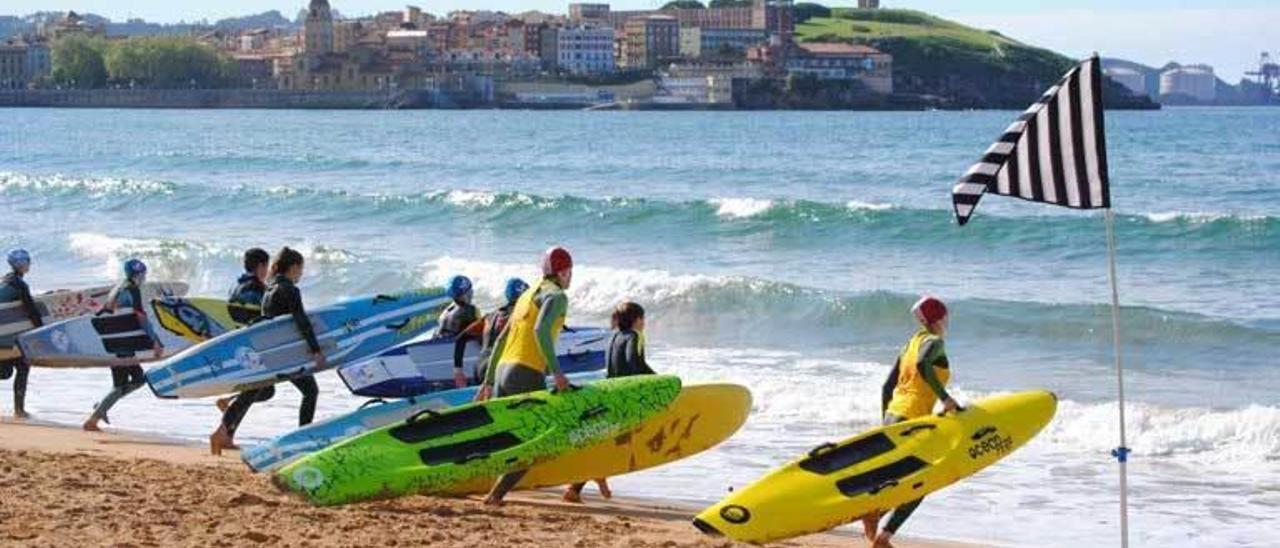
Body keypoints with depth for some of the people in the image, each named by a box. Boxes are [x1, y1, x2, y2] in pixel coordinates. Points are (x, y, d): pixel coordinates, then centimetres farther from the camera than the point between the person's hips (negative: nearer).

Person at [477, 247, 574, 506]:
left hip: (503, 370, 8)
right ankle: (496, 494, -10)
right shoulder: (556, 295, -2)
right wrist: (556, 371, -25)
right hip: (527, 375, -8)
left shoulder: (528, 295, 24)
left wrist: (488, 381, 26)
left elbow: (501, 339, 24)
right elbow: (541, 330, -21)